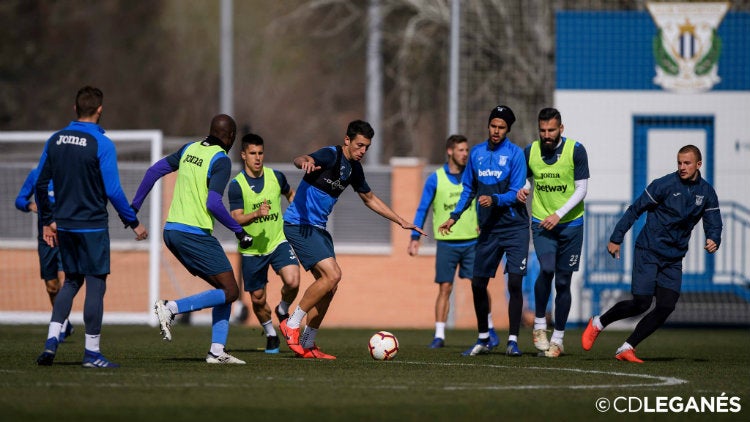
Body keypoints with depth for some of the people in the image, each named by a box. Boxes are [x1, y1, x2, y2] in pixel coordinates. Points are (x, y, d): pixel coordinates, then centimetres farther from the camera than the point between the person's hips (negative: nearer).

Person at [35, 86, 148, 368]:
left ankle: (51, 339, 3)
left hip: (64, 226, 6)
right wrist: (133, 223, -5)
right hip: (92, 225, -6)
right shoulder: (101, 144, -12)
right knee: (95, 284, 2)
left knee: (71, 281, 18)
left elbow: (41, 183, 8)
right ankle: (92, 352, 3)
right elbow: (113, 191, -15)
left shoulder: (55, 141, 5)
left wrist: (47, 221, 19)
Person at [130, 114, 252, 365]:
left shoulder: (190, 149, 13)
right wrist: (239, 231, -8)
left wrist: (134, 207, 23)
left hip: (172, 231, 8)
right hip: (195, 235, -8)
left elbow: (154, 171, 14)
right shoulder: (221, 160, -10)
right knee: (230, 292, -3)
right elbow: (213, 204, -19)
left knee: (224, 288, 14)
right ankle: (171, 308, -16)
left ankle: (217, 351, 6)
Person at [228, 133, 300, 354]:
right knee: (258, 299, 5)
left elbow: (291, 194, 21)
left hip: (278, 242, 1)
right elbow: (236, 219, -17)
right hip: (252, 249, -1)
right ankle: (270, 334, 33)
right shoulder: (236, 185, -11)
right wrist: (257, 214, -34)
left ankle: (283, 310, 10)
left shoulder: (276, 177, -2)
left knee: (292, 281, -23)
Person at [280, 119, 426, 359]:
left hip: (318, 228, 9)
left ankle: (307, 344, 16)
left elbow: (369, 198, 26)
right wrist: (306, 162, -62)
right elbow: (300, 160, -36)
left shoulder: (354, 168, 10)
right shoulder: (331, 156, -15)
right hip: (299, 224, -9)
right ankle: (292, 324, -9)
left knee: (329, 286, 8)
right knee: (332, 275, -20)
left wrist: (401, 222, 25)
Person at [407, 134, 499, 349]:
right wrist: (415, 237, -3)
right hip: (446, 241, -1)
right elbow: (422, 209, 3)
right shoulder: (435, 178, 0)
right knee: (445, 288, -3)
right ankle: (439, 335, 2)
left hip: (471, 241, 1)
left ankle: (489, 328, 13)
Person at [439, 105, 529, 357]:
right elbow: (468, 189, 19)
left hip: (514, 229, -5)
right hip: (488, 230, 5)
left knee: (514, 283, -13)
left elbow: (516, 193, -12)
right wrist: (454, 217, 14)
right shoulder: (476, 153, 7)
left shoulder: (515, 154, -7)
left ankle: (513, 341, -8)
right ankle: (483, 339, 21)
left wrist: (495, 199, -28)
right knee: (478, 284, 6)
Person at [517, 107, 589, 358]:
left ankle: (557, 339, 14)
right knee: (546, 269, -23)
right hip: (541, 224, 1)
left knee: (563, 281, 3)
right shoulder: (530, 151, 1)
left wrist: (559, 214, -17)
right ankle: (539, 325, -6)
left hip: (570, 224, -1)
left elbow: (581, 189, -7)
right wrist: (522, 190, -6)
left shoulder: (575, 150, -7)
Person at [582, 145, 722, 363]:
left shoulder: (706, 193, 5)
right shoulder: (664, 185, -10)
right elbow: (635, 210, -6)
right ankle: (598, 323, 13)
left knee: (666, 307, -9)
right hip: (648, 252, -5)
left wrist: (713, 240, -16)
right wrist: (616, 239, -8)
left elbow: (713, 223, 8)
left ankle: (627, 349, -1)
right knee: (642, 302, -12)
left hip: (674, 259, 5)